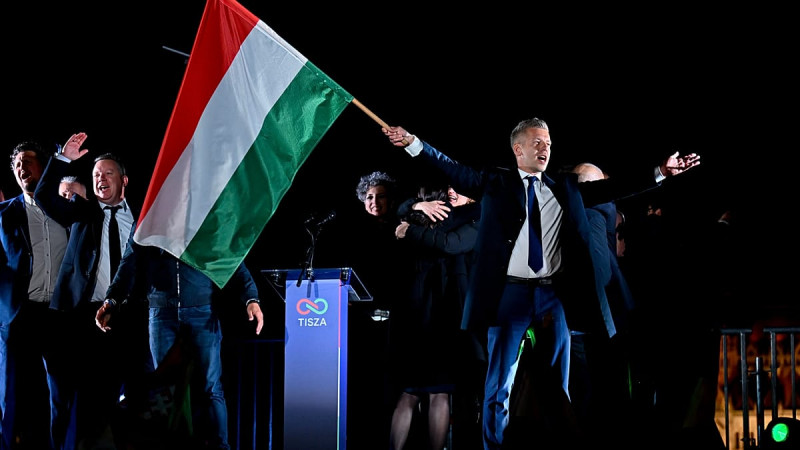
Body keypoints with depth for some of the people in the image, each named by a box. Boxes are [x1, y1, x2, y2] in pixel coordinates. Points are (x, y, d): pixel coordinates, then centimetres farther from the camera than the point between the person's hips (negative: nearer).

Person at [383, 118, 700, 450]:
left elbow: (612, 188, 10)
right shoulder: (495, 182, 7)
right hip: (511, 292, -3)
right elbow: (453, 171, 0)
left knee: (558, 384, 8)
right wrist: (412, 143, -11)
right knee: (499, 384, 0)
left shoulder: (565, 188, 14)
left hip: (553, 294, 3)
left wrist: (660, 172, 3)